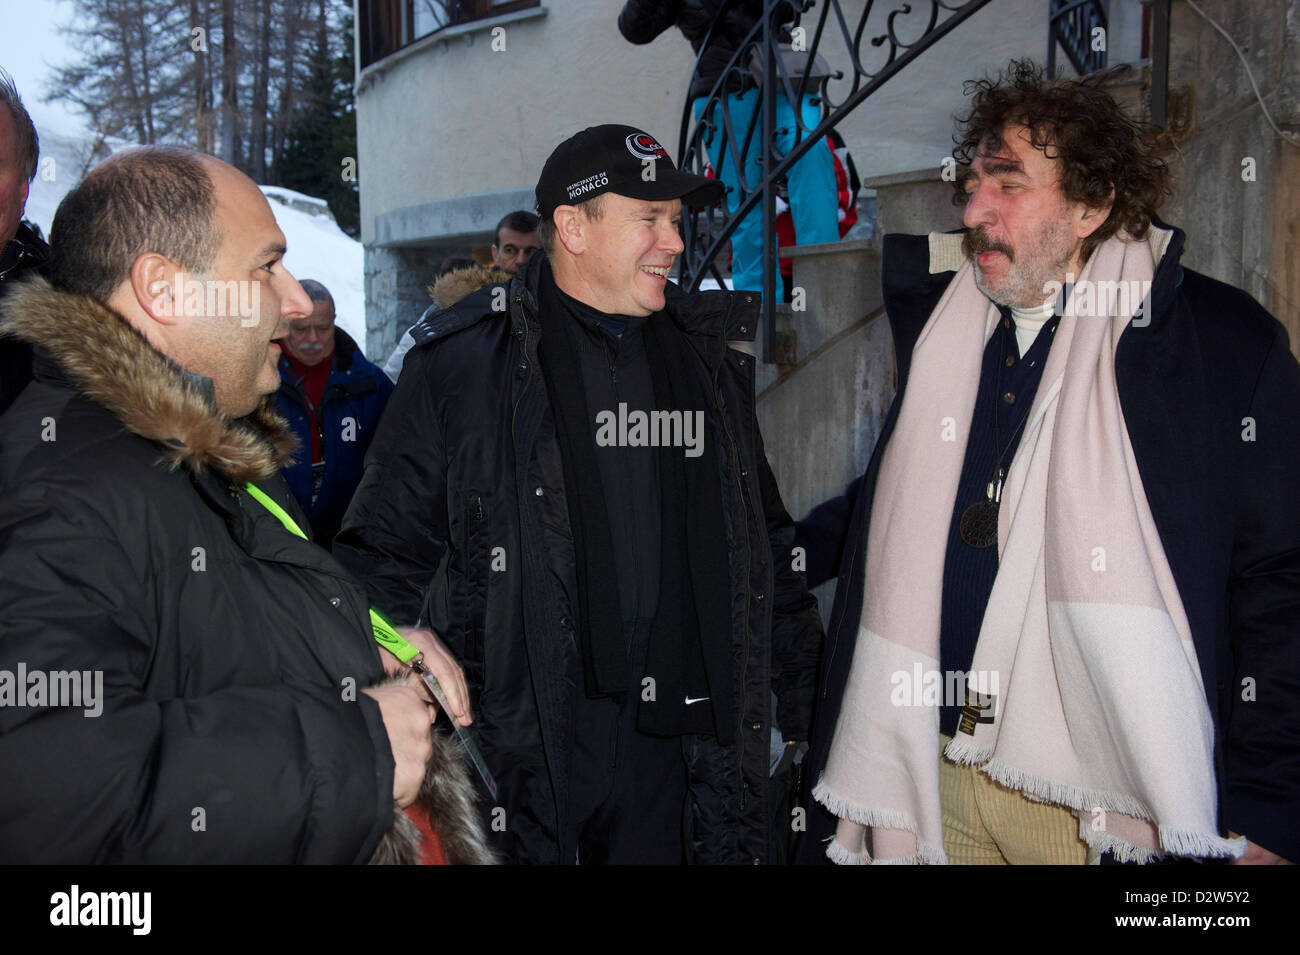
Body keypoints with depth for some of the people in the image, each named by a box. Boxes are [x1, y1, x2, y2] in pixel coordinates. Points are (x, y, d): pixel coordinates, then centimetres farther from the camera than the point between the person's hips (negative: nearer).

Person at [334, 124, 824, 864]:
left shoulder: (708, 355, 9)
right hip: (522, 742, -3)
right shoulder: (464, 359, -5)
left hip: (673, 740, 4)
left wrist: (804, 691, 15)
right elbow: (390, 550, -4)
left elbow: (766, 538, 16)